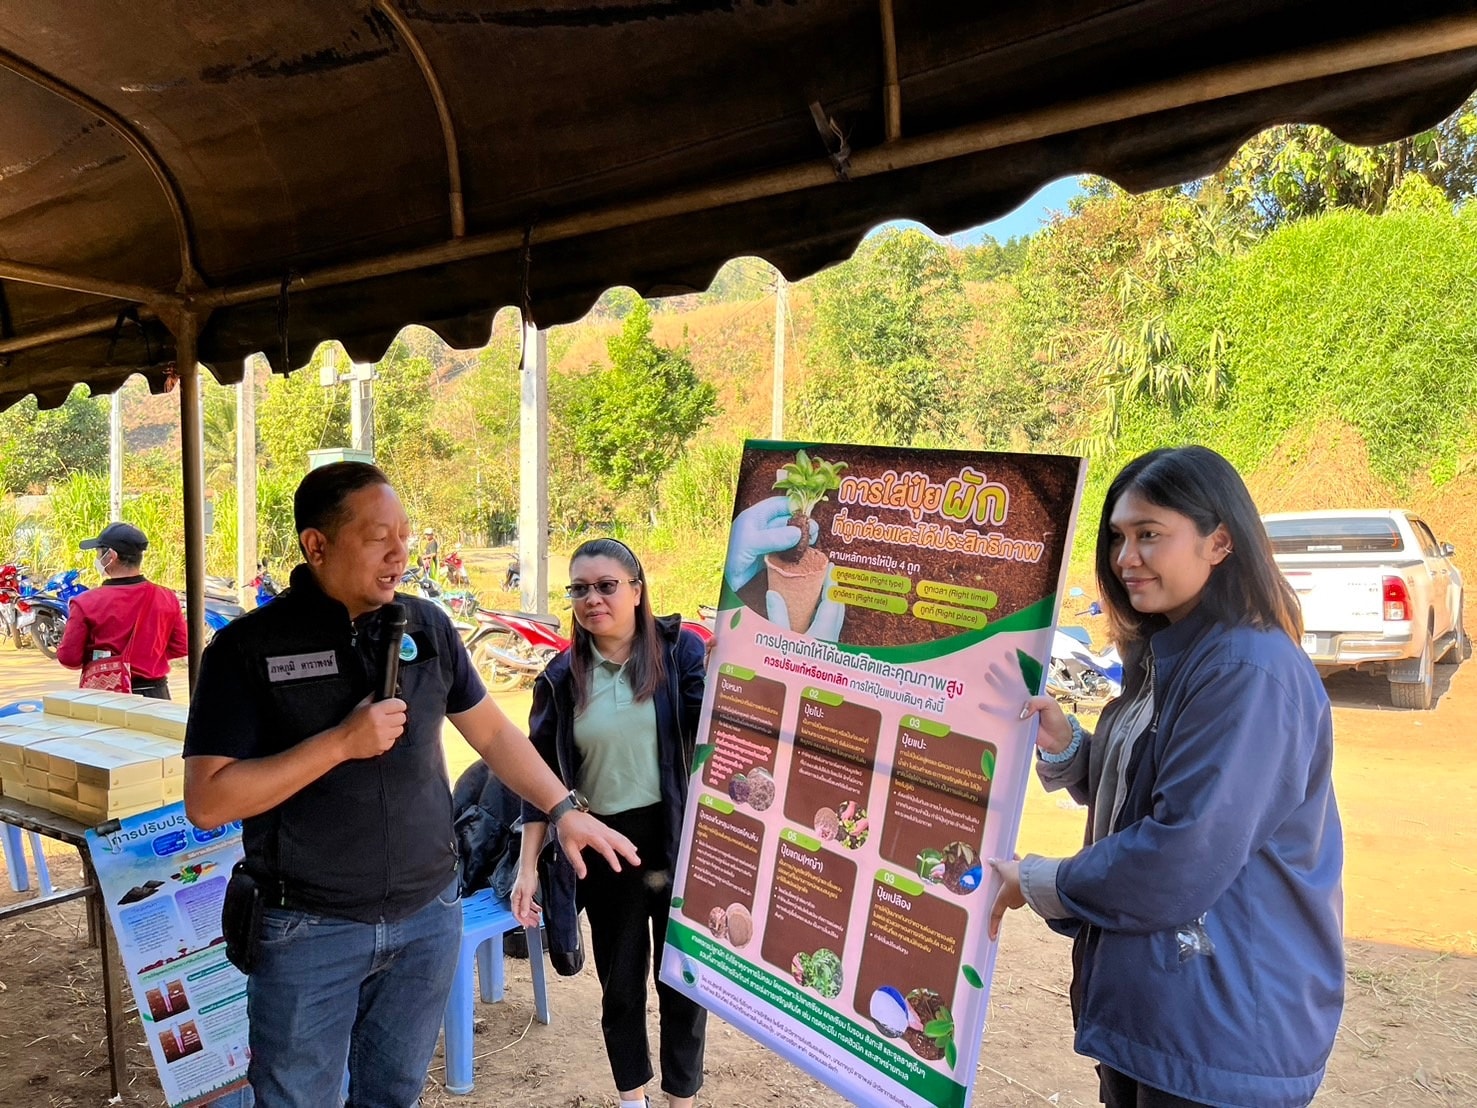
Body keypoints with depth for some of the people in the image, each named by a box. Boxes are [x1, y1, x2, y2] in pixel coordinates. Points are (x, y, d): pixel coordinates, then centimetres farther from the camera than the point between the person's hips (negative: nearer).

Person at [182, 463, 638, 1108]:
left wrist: (564, 811, 4)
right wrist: (341, 742, -23)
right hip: (310, 931, -3)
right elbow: (207, 802, -16)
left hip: (429, 917, 3)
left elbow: (491, 730, 9)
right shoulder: (249, 648, -12)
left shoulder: (427, 627, -1)